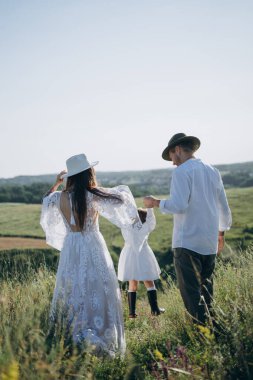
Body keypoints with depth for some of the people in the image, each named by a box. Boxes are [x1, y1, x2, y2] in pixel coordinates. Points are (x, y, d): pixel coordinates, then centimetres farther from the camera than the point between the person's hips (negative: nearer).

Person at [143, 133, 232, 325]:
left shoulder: (182, 171, -9)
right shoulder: (212, 171, 14)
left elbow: (178, 205, -20)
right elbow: (224, 207, 20)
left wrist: (156, 202, -4)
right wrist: (221, 232, 31)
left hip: (188, 242, -7)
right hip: (210, 242, 7)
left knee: (191, 291, -5)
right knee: (206, 287, 17)